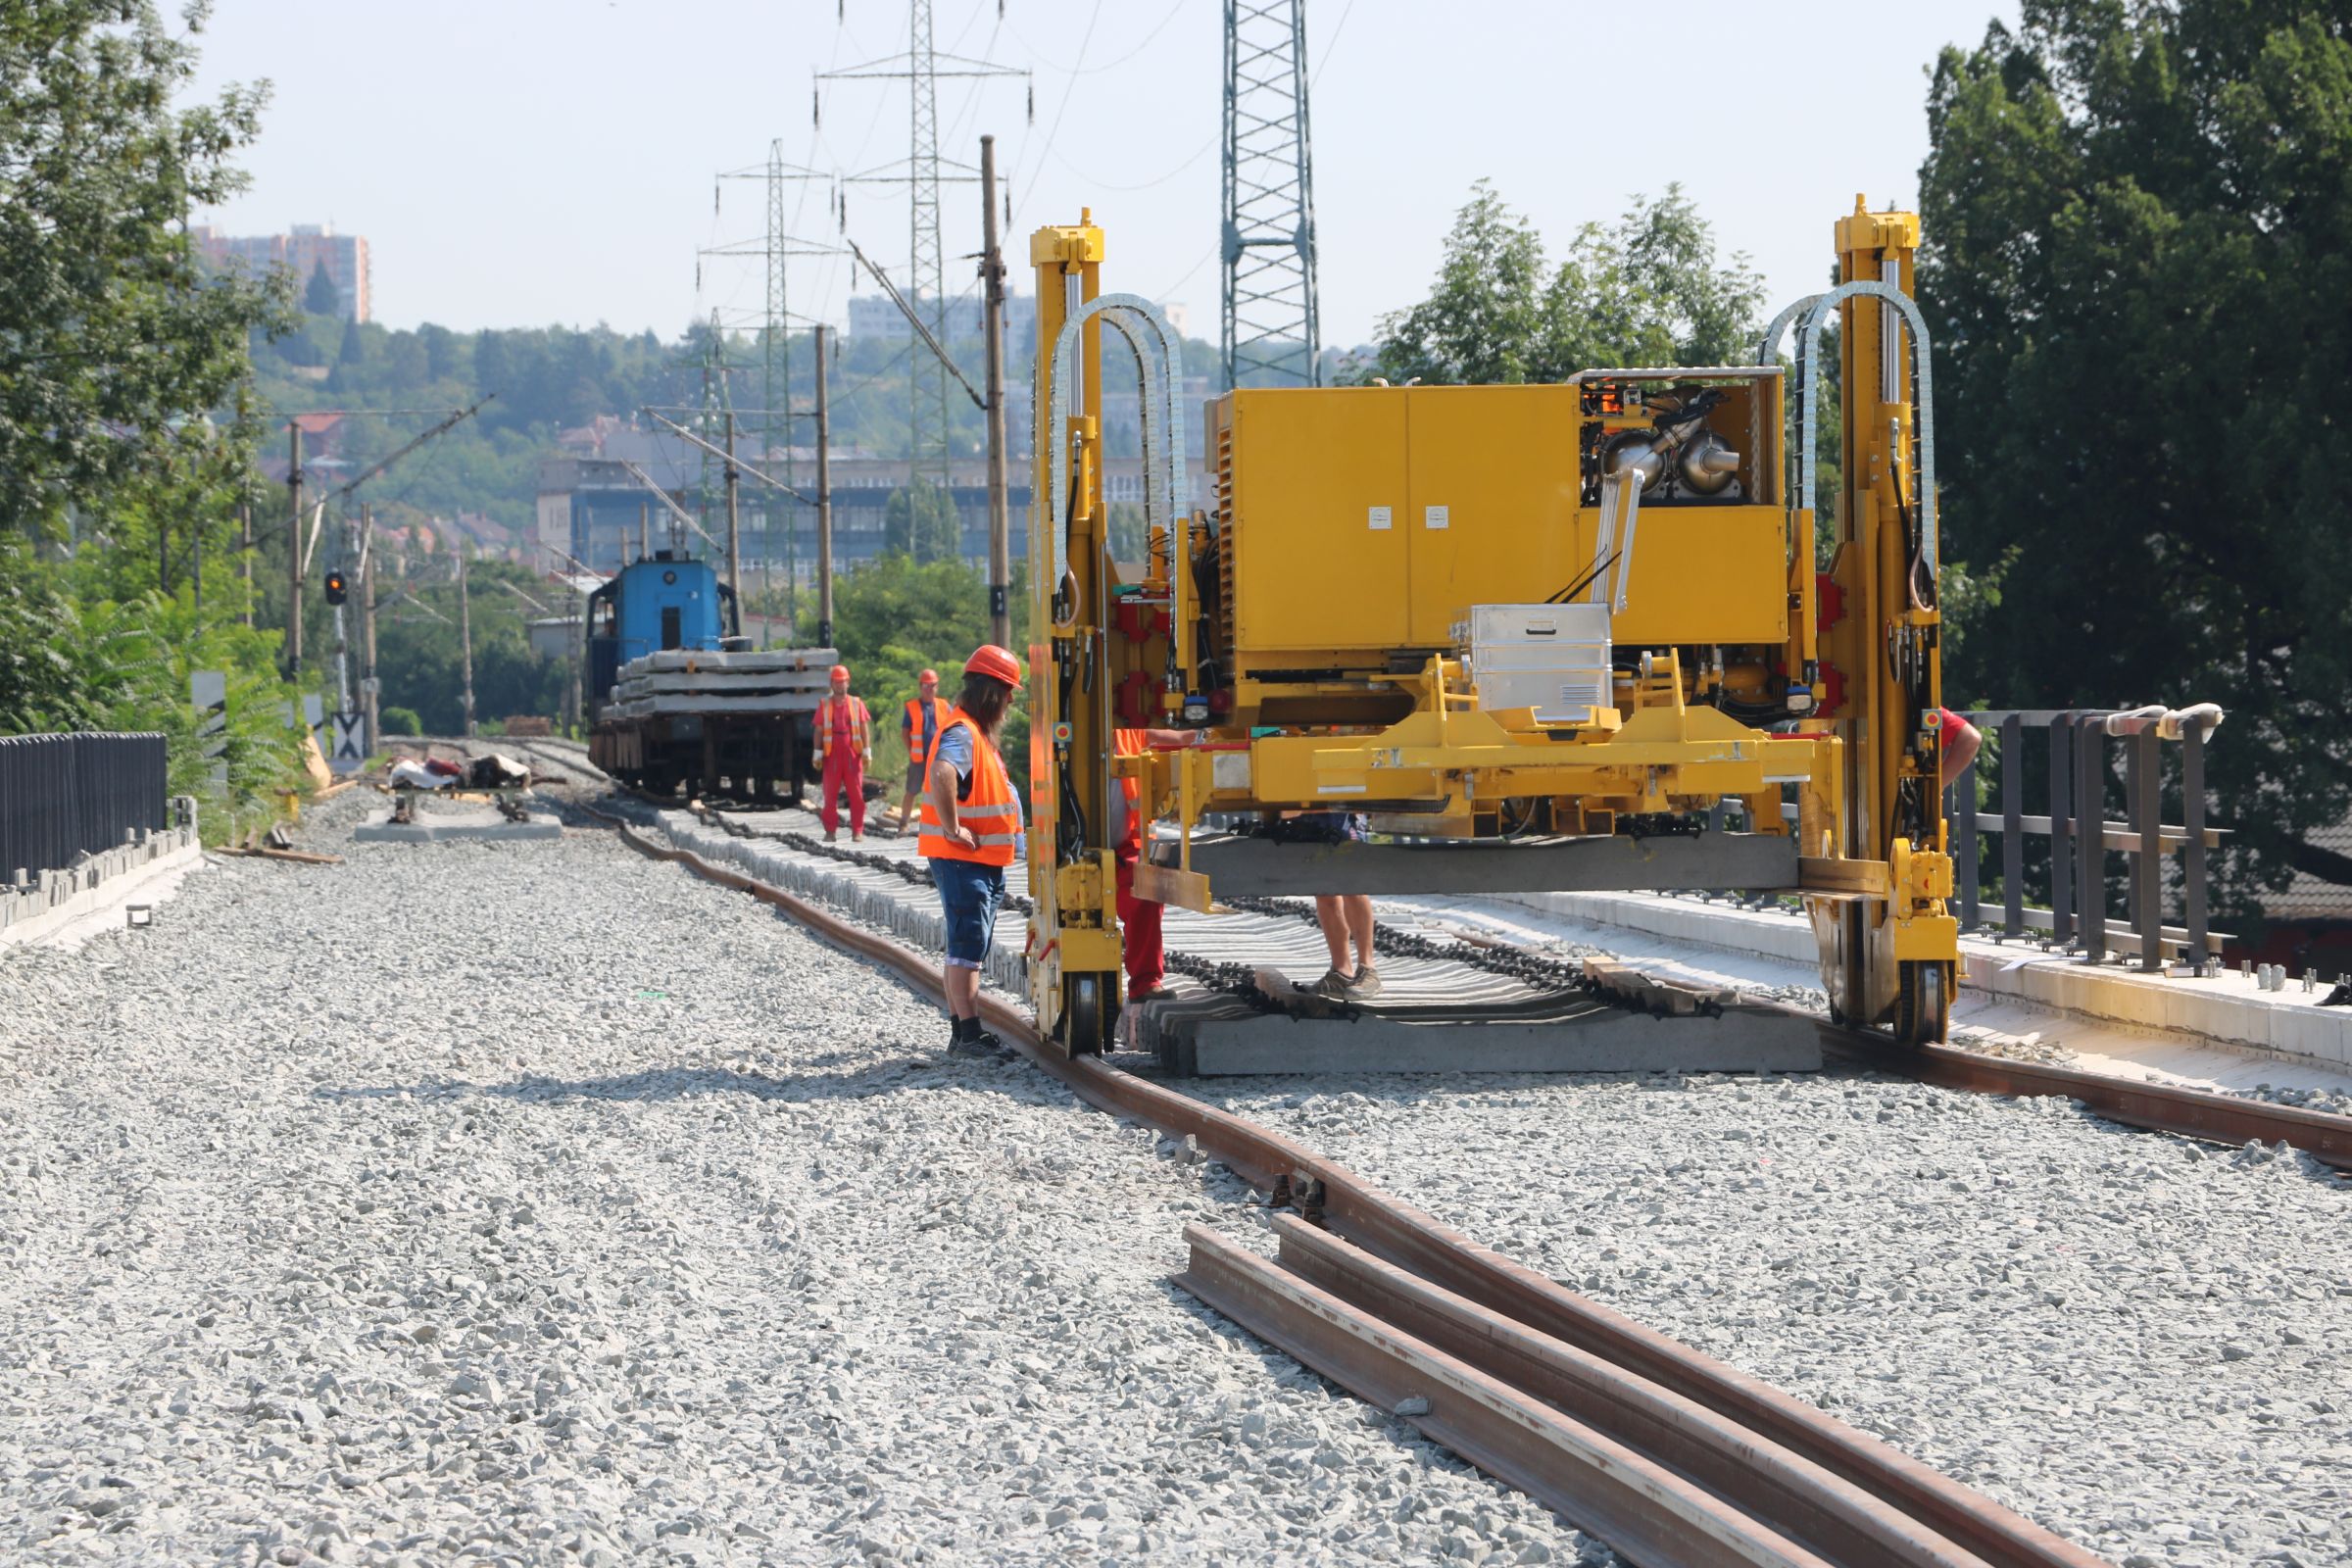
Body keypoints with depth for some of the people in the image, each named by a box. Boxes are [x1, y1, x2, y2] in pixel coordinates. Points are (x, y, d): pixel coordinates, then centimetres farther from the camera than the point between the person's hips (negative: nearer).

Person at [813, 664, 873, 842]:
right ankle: (830, 831, 5)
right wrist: (818, 754, 2)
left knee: (856, 794, -2)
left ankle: (858, 831, 2)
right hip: (831, 755, 0)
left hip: (853, 754, 0)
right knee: (830, 795, 1)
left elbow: (865, 728, 6)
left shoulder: (857, 703, 8)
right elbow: (819, 730, 8)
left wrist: (867, 752, -2)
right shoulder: (824, 704, 9)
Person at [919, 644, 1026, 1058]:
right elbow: (942, 774, -37)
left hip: (984, 860, 11)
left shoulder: (979, 732, 17)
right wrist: (952, 829, -31)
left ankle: (962, 1032, 19)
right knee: (968, 945, -10)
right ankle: (969, 1034, -11)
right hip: (962, 857, -11)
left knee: (966, 947, 13)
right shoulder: (962, 732, -17)